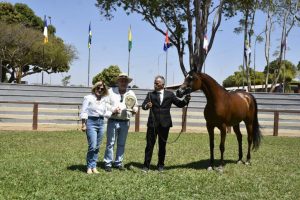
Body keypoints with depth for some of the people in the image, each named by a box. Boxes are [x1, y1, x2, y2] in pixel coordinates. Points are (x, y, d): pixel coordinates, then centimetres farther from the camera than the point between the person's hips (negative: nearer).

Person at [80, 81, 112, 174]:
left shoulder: (105, 100, 12)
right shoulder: (88, 98, 0)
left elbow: (106, 113, 13)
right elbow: (84, 112, -3)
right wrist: (83, 124, -9)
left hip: (101, 122, 5)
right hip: (91, 122, -5)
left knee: (97, 147, 6)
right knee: (92, 146, -12)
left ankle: (94, 167, 15)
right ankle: (89, 167, 1)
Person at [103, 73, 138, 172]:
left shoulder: (131, 93, 11)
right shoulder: (111, 91, 2)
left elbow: (136, 106, 17)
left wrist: (134, 110, -5)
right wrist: (113, 110, -14)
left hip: (125, 122, 3)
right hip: (113, 121, -3)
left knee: (121, 144, 9)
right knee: (110, 143, -3)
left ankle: (118, 163, 18)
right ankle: (108, 163, 4)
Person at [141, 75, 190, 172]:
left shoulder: (170, 94, 6)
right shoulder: (151, 94, 5)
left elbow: (179, 104, 6)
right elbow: (143, 105, -7)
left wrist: (185, 100, -14)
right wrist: (146, 106, -30)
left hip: (164, 124, 1)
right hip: (152, 123, 0)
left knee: (162, 145, 10)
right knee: (149, 145, 2)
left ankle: (160, 165, 23)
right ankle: (146, 165, 9)